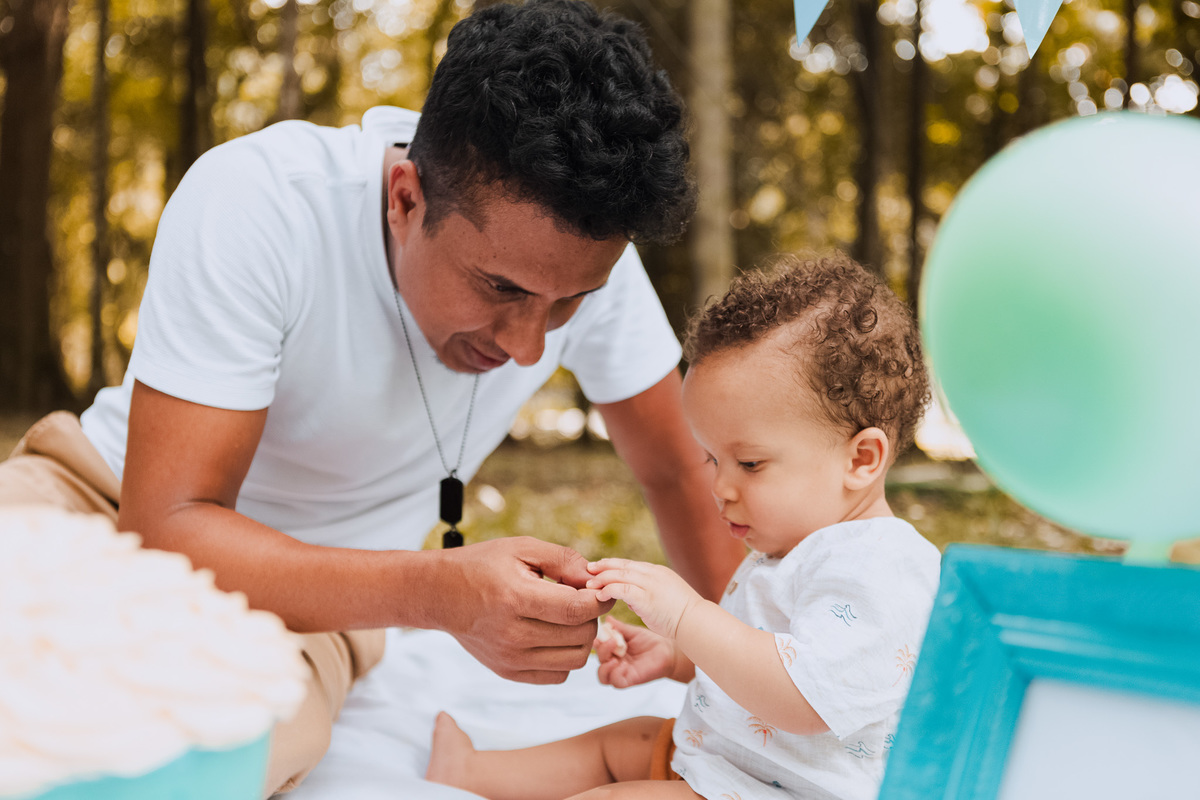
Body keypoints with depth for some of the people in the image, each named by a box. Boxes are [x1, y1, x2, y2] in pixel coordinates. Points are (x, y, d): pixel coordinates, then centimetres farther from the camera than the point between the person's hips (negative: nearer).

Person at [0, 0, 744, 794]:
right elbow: (167, 526, -33)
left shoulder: (578, 248, -19)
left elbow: (677, 470, -4)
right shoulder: (251, 204, -31)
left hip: (311, 579, 2)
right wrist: (440, 590, -46)